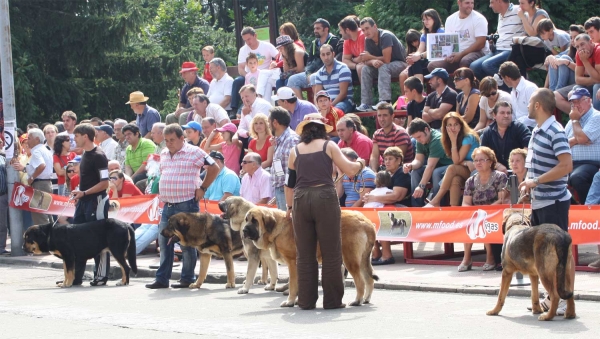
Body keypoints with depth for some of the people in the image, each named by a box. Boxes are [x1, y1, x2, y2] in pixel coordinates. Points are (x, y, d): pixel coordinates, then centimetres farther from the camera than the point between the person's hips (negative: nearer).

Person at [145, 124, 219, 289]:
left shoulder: (194, 152, -8)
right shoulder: (164, 154, 13)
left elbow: (214, 168, -5)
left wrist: (202, 188, -5)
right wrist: (162, 192, 14)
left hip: (186, 205, -7)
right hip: (167, 206, 7)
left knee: (187, 243, 0)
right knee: (164, 242, 5)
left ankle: (187, 278, 9)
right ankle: (162, 279, 10)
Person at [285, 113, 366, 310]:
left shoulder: (295, 151, 14)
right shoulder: (328, 146, 7)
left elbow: (289, 184, 16)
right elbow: (350, 170, 2)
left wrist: (290, 206, 29)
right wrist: (360, 163, 23)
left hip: (300, 200, 3)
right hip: (325, 198, -3)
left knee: (304, 254, 8)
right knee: (331, 252, 4)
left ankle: (306, 301, 9)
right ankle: (332, 300, 5)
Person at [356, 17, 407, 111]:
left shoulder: (385, 36, -24)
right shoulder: (368, 40, -1)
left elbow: (386, 59, -29)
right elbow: (367, 61, -6)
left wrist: (370, 57, -18)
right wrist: (373, 62, -29)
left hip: (401, 64, -7)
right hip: (384, 65, 7)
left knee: (383, 67, -35)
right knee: (366, 69, -15)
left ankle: (385, 102, -43)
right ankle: (366, 104, -19)